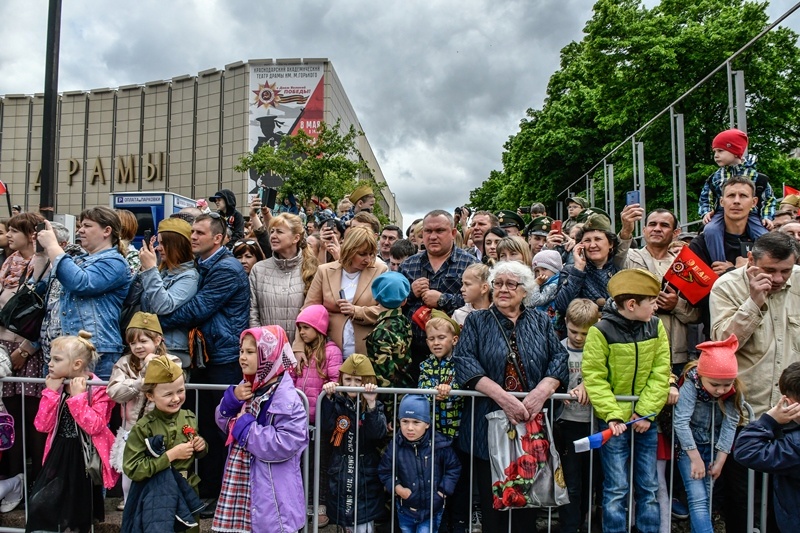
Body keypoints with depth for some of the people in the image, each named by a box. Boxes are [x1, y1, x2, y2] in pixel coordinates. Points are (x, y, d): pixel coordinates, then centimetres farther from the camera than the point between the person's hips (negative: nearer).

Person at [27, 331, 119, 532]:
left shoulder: (97, 390, -15)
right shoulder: (55, 387, 1)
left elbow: (94, 426, -25)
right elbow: (42, 426, -5)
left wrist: (78, 396, -24)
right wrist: (51, 392, -12)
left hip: (85, 456, -4)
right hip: (59, 454, 5)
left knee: (79, 510, 9)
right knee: (39, 504, -1)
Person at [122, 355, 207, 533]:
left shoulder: (190, 418, -3)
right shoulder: (143, 428, -17)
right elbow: (132, 469, -21)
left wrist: (201, 447, -10)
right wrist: (170, 455, -24)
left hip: (189, 493, 5)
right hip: (158, 498, -5)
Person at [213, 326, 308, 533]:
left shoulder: (285, 396, -22)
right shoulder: (248, 386, 5)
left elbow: (287, 444, -28)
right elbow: (224, 422, 13)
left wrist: (245, 427, -20)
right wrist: (232, 399, -8)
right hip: (243, 479, 8)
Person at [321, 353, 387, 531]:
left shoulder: (375, 405, -4)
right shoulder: (336, 402, -2)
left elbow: (379, 434, -19)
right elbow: (326, 430, -17)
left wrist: (371, 404, -31)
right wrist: (328, 398, -26)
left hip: (366, 474, -2)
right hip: (340, 473, 2)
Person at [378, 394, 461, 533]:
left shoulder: (439, 444, -15)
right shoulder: (395, 446, -12)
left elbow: (454, 467, -1)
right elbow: (384, 471, 1)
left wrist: (444, 491, -7)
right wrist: (396, 487, -13)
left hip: (432, 510, -2)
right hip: (405, 510, 2)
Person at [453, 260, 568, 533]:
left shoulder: (541, 322, 12)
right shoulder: (476, 321, 6)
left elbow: (559, 358, 1)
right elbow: (464, 361, -8)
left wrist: (543, 390, -19)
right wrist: (501, 396, -21)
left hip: (533, 425, 1)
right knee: (492, 504, 5)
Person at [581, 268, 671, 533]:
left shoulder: (656, 326, -1)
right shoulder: (601, 331, -14)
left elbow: (660, 374, -2)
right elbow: (594, 377, -13)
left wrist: (646, 412, -10)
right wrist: (612, 415, -20)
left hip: (645, 418, 4)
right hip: (614, 419, -4)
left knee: (649, 486, 12)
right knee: (616, 489, 2)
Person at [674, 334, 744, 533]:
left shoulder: (735, 393, -14)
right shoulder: (691, 385, -25)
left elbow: (730, 426, -13)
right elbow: (681, 422, -27)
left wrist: (720, 461, -12)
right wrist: (696, 458, -24)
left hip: (713, 447, 4)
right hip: (689, 446, -4)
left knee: (707, 498, 8)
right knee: (698, 499, -12)